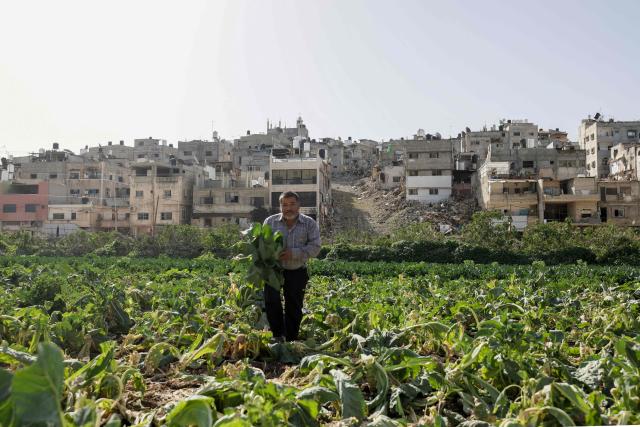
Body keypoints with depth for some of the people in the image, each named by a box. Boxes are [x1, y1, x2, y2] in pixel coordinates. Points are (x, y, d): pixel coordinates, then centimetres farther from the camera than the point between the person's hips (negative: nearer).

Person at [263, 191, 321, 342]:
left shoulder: (310, 223, -1)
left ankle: (291, 340, 23)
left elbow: (315, 247, -8)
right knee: (271, 300, -16)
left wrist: (294, 253, -22)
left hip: (297, 272, 0)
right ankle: (278, 334, 4)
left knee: (294, 307, 7)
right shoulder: (270, 221, 4)